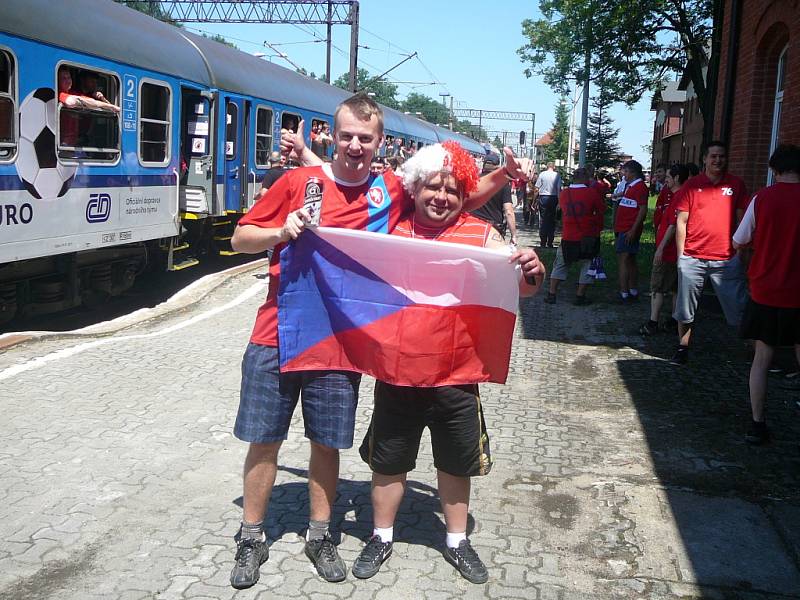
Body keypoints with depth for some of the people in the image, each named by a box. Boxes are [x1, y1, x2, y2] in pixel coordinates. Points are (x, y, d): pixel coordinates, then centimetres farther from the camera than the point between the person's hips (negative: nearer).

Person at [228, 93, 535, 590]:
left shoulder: (394, 192, 1)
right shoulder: (299, 180, -3)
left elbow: (461, 196, 11)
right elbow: (240, 238, 2)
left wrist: (503, 176, -5)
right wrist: (281, 231, -17)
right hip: (277, 333, 0)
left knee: (327, 442, 11)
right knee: (264, 439, 9)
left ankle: (320, 536, 32)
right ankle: (252, 539, 27)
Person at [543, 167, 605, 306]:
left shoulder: (563, 194, -1)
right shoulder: (592, 192, -11)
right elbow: (602, 209, 1)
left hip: (567, 237, 3)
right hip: (588, 237, -3)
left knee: (560, 264, 16)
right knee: (587, 266, 12)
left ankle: (552, 294, 13)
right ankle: (580, 296, 9)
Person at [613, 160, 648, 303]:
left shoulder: (640, 186, -12)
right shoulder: (629, 186, 18)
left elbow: (643, 210, -18)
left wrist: (633, 230, -23)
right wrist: (617, 227, 18)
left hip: (629, 231, -10)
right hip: (623, 229, 10)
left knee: (623, 260, -11)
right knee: (630, 261, 14)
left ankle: (624, 294, -11)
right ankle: (633, 292, 21)